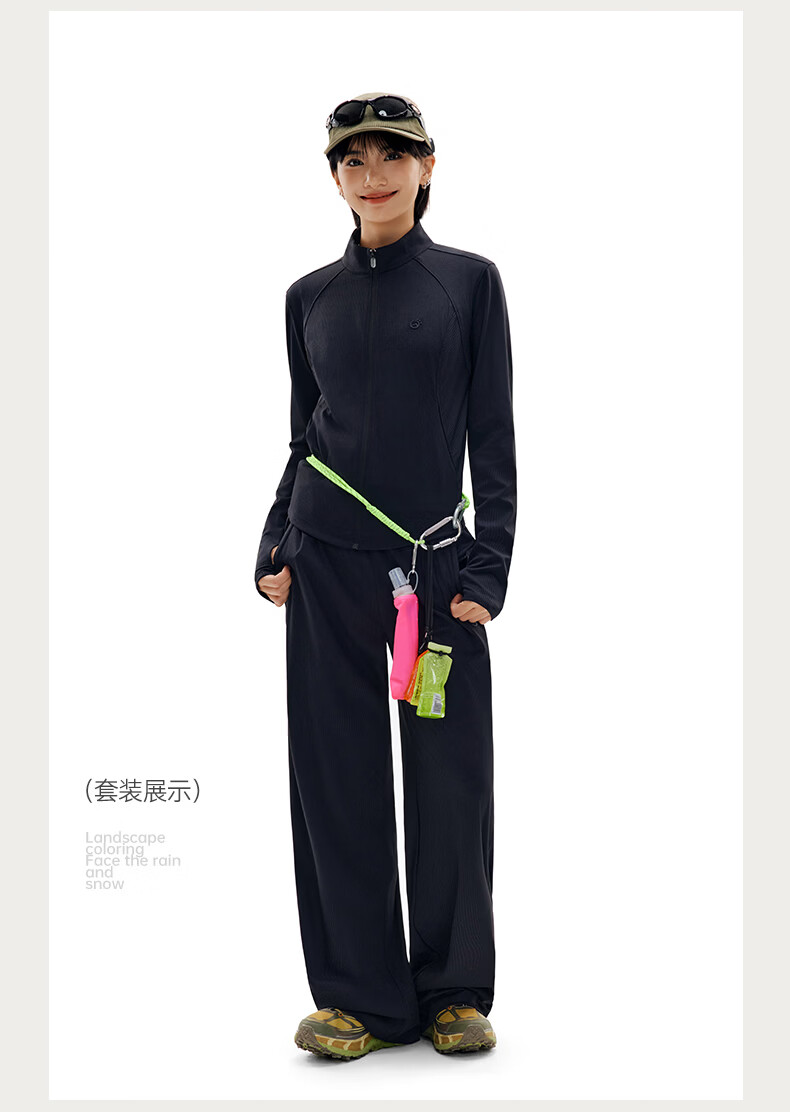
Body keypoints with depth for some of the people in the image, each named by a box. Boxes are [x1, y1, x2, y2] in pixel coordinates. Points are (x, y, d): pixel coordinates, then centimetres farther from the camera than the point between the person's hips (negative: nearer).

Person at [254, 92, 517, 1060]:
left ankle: (455, 990, 19)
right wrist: (275, 549, 2)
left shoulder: (470, 281, 5)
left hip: (438, 561, -2)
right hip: (329, 563, 2)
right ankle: (361, 996, 15)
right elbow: (303, 435, 14)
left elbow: (492, 436, 2)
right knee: (339, 774, 3)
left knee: (451, 777, 2)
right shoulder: (311, 296, 11)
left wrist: (488, 565, -6)